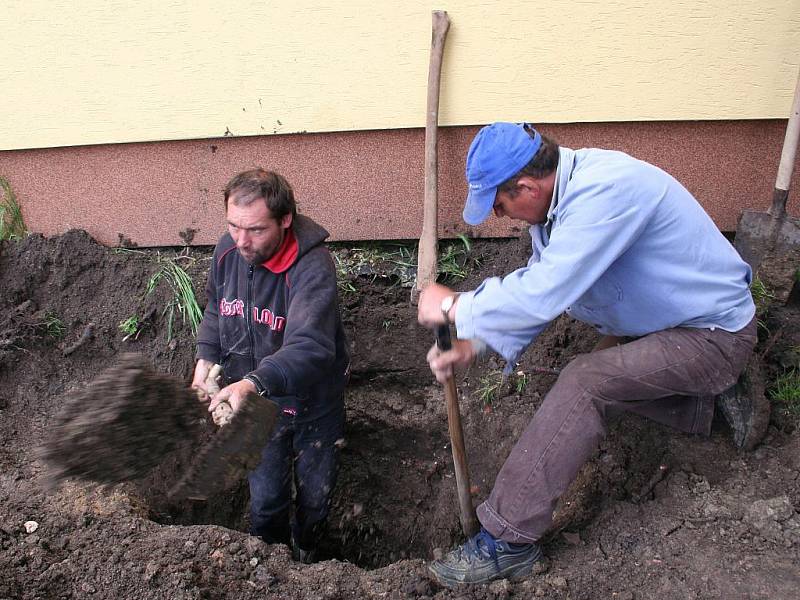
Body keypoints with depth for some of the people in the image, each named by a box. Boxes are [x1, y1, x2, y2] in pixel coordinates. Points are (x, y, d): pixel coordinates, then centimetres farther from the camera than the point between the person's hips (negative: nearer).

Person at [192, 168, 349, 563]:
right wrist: (206, 360, -7)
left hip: (313, 405, -3)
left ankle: (304, 558, 51)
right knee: (265, 500, 17)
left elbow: (308, 347, -43)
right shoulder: (227, 251, -11)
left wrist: (252, 382, -59)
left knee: (314, 497, 19)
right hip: (256, 403, 3)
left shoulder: (312, 267, -30)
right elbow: (215, 311, 9)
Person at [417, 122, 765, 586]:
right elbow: (540, 285, 2)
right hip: (666, 320, 10)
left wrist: (454, 307, -24)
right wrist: (474, 345, -9)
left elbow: (542, 295, -38)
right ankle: (716, 399, 22)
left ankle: (508, 539, -18)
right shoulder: (559, 191, -4)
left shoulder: (605, 190, -33)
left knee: (585, 383, -27)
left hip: (714, 333, -10)